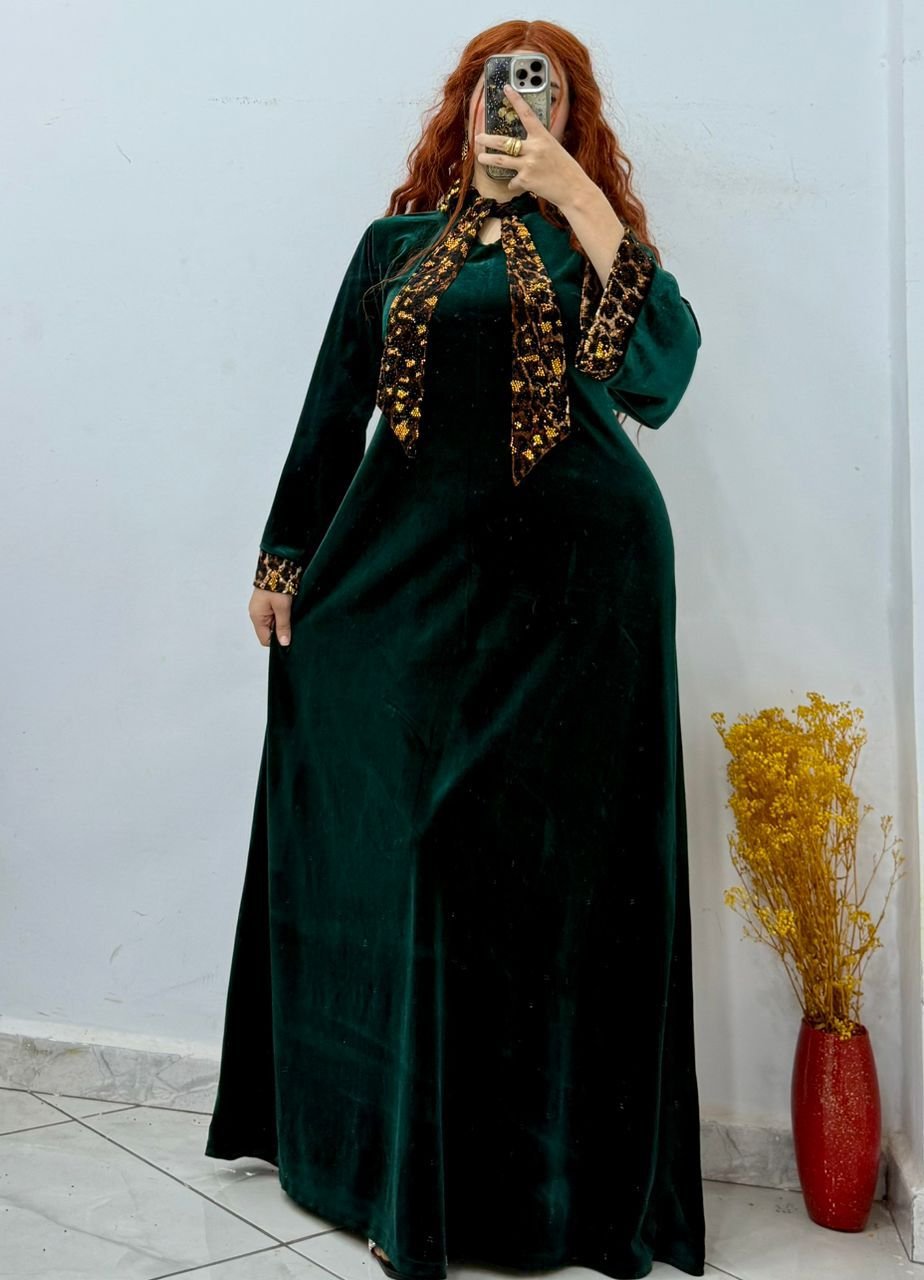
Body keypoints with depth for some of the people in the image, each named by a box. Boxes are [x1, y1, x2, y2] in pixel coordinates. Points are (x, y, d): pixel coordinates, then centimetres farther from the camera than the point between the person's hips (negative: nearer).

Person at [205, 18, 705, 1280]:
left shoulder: (589, 233, 8)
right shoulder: (398, 243, 16)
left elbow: (658, 373, -10)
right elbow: (334, 404, 17)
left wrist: (572, 196, -13)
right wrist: (284, 554, 12)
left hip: (574, 574, -2)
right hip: (408, 569, 3)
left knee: (554, 859, -2)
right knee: (394, 851, 3)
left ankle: (563, 1176, 9)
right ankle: (403, 1165, 17)